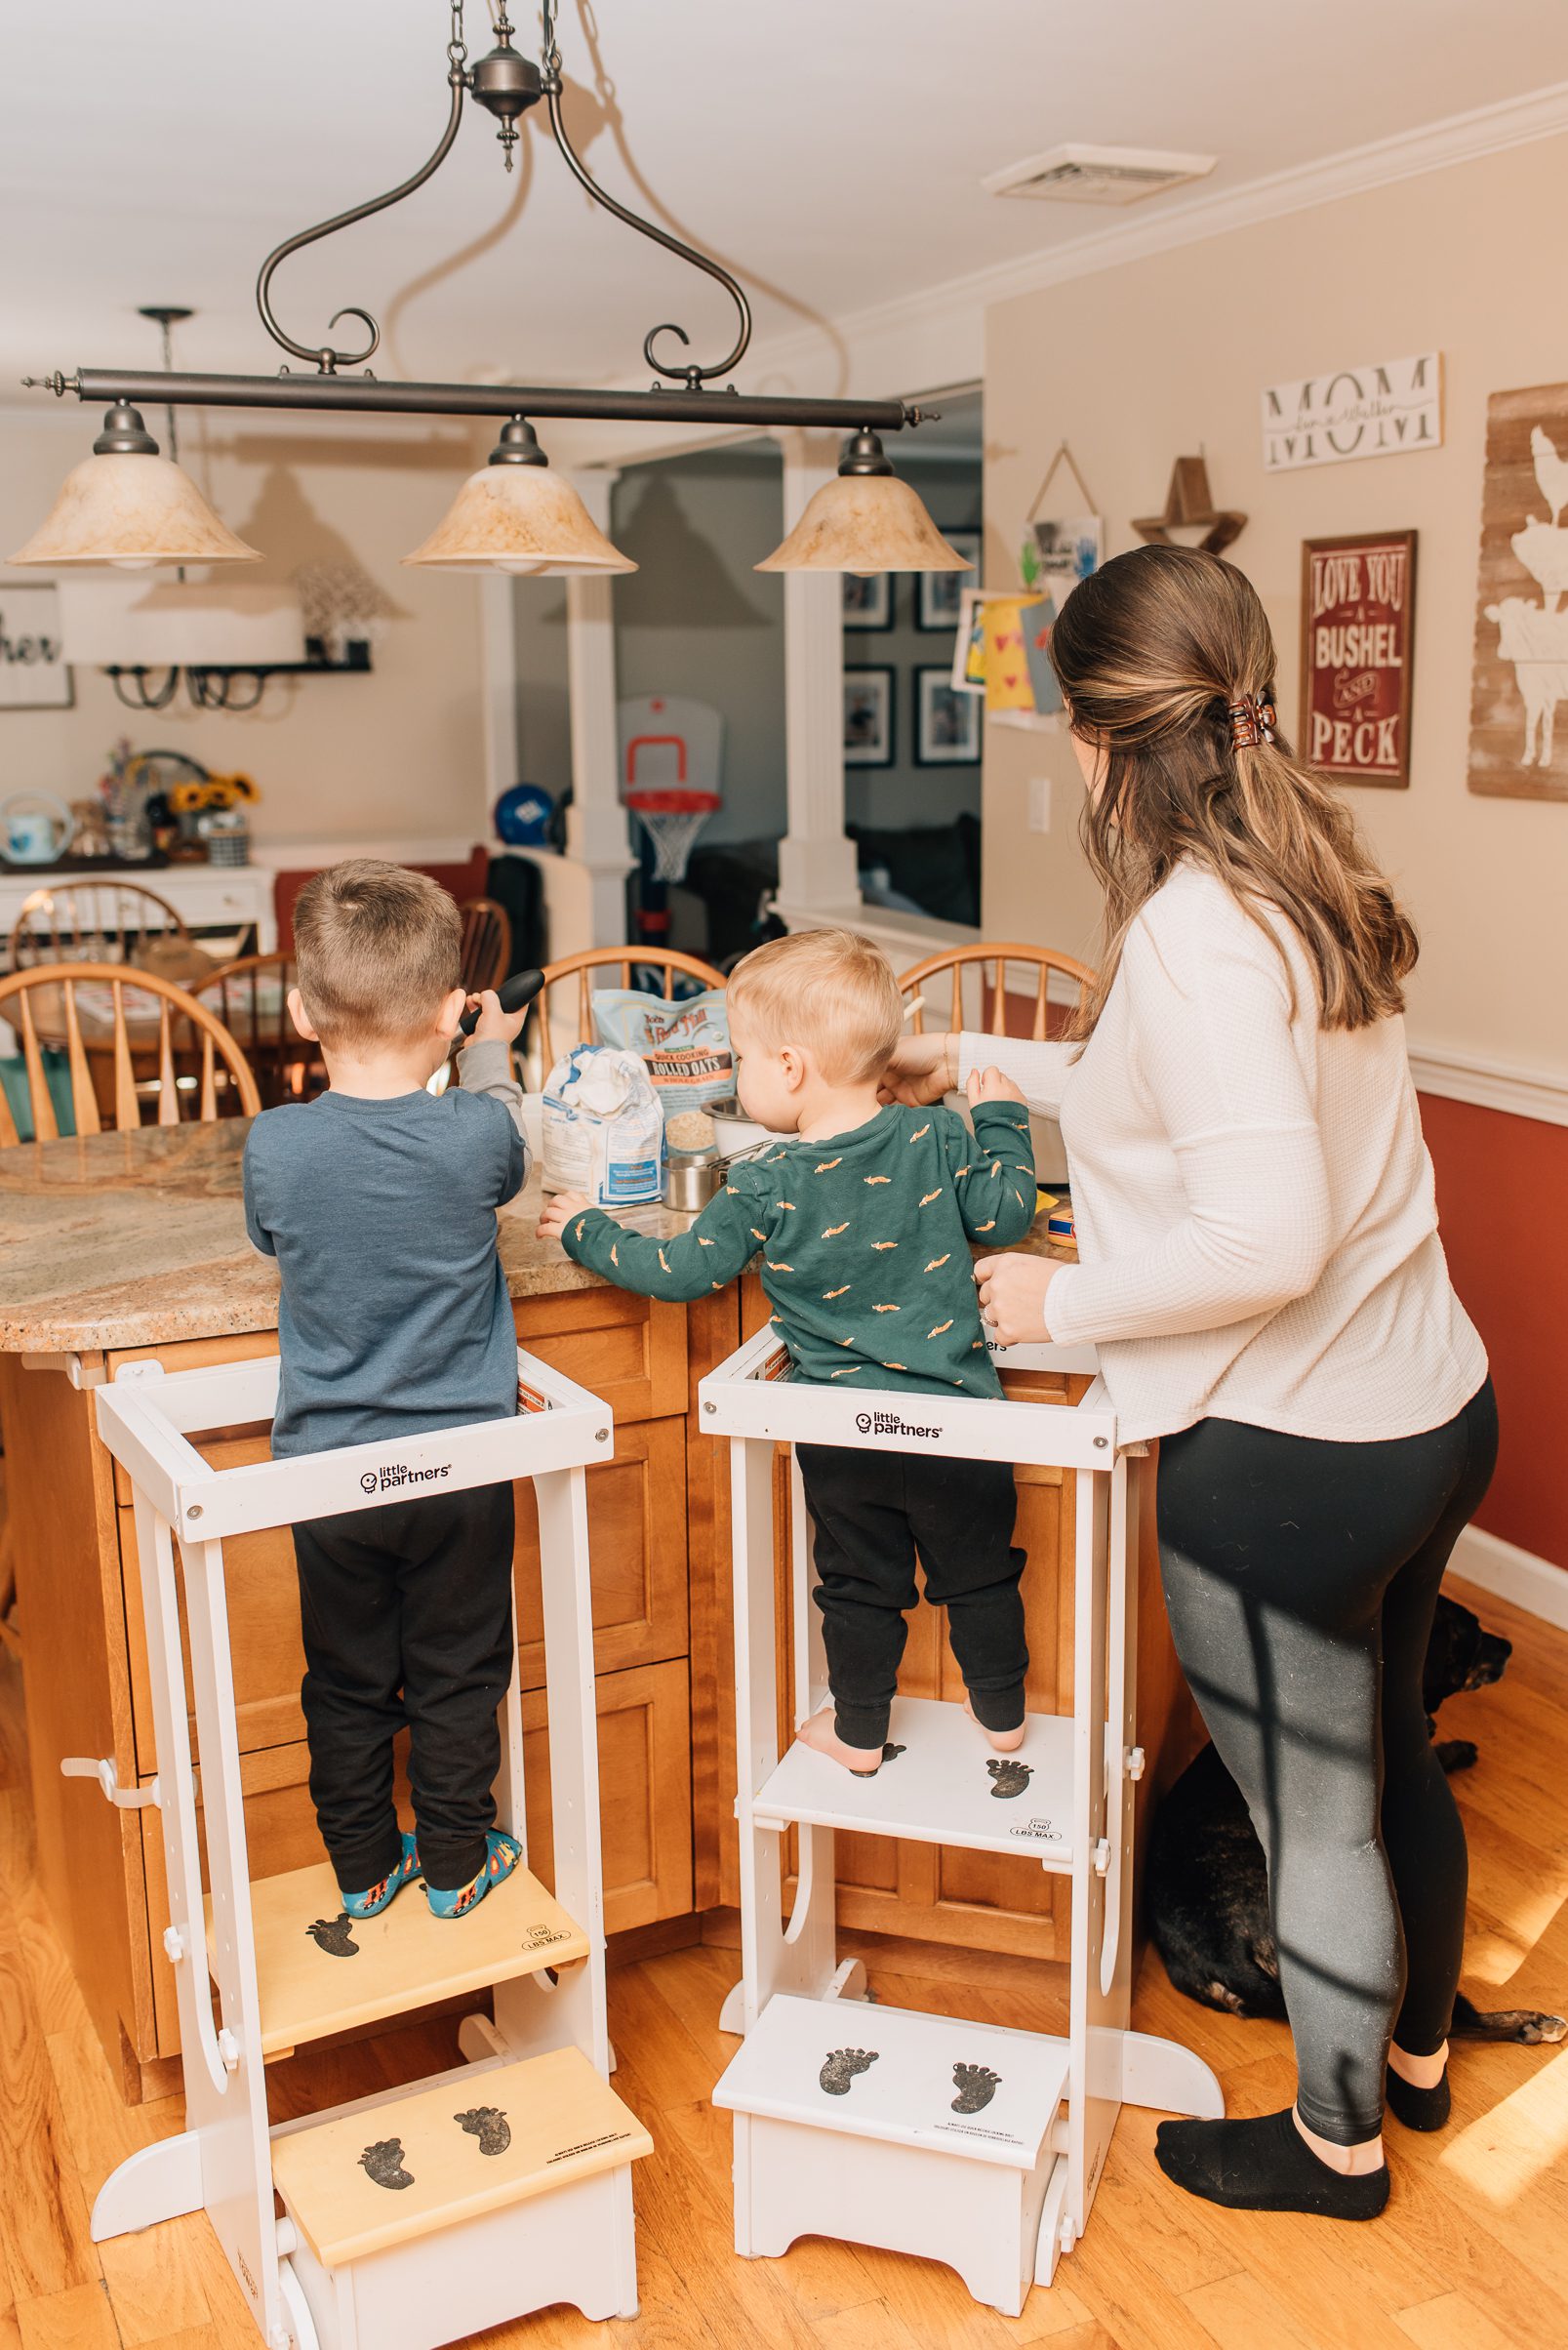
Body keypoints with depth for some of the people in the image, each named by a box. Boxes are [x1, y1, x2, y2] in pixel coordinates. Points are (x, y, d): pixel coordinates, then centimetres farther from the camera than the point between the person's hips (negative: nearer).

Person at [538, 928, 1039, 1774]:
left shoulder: (766, 1187, -15)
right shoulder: (938, 1141, -9)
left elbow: (681, 1269, -8)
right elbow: (1008, 1213, 2)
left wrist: (587, 1231, 6)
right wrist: (1002, 1122, 17)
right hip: (956, 1418, 2)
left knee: (859, 1584, 17)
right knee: (978, 1573, 18)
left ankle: (859, 1733, 32)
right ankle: (1003, 1716, 34)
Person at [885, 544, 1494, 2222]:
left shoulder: (1194, 928, -24)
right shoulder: (1309, 879, 5)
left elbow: (1269, 1238, -30)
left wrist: (1063, 1298, -15)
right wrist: (979, 1062, 26)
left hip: (1286, 1456, -9)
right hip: (1432, 1410, 9)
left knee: (1312, 1822, 13)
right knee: (1388, 1752, 28)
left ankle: (1336, 2142, 37)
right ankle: (1415, 2052, 52)